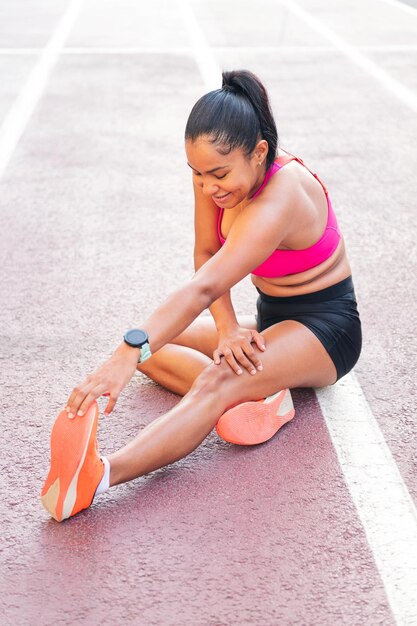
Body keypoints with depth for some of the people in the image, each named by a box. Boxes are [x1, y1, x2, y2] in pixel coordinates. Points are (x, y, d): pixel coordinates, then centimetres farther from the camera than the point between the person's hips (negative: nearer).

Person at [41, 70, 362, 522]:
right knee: (151, 345, -6)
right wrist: (227, 328, -21)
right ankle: (259, 395, -25)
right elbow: (205, 255, -4)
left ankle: (99, 475, -59)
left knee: (218, 383, -38)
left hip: (325, 329, -9)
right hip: (269, 319, 9)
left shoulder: (279, 200, -33)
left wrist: (130, 353, -55)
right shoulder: (221, 170, -9)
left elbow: (204, 288, -45)